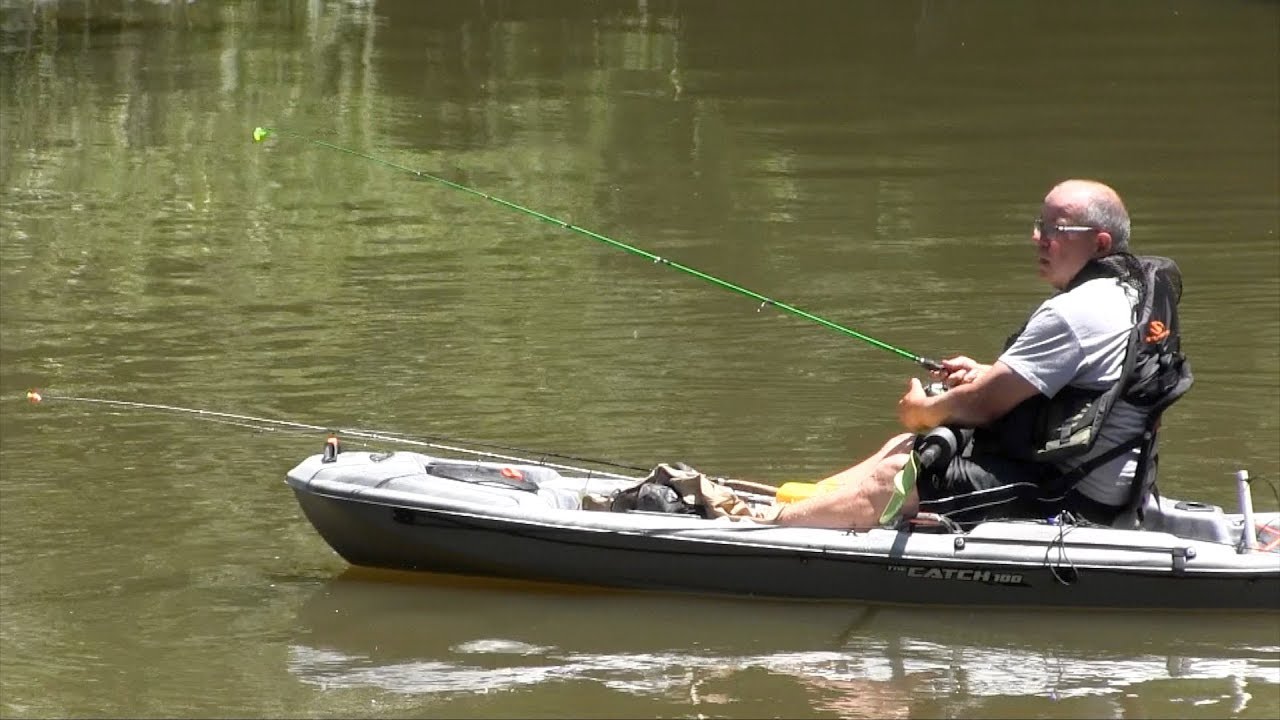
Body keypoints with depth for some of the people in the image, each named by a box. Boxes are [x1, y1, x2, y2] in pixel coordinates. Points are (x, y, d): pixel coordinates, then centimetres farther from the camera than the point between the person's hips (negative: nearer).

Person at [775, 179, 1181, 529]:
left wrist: (922, 411, 2)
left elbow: (985, 403, -18)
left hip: (1068, 500, -10)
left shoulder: (1075, 312, -21)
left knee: (891, 476, -8)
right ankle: (782, 505, 17)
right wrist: (987, 375, 9)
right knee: (903, 448, 16)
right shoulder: (1126, 296, 12)